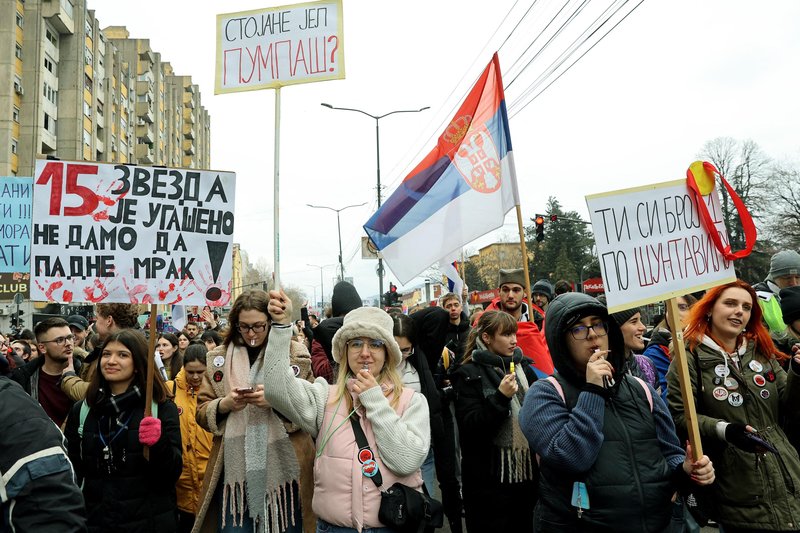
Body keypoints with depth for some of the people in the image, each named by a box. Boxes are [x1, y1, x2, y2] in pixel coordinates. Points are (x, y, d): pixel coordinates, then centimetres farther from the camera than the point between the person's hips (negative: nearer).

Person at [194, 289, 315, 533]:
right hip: (234, 468, 2)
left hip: (283, 467, -1)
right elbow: (202, 413, 8)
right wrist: (225, 405, -13)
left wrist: (276, 401, -17)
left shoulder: (296, 355, -1)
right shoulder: (218, 357, 6)